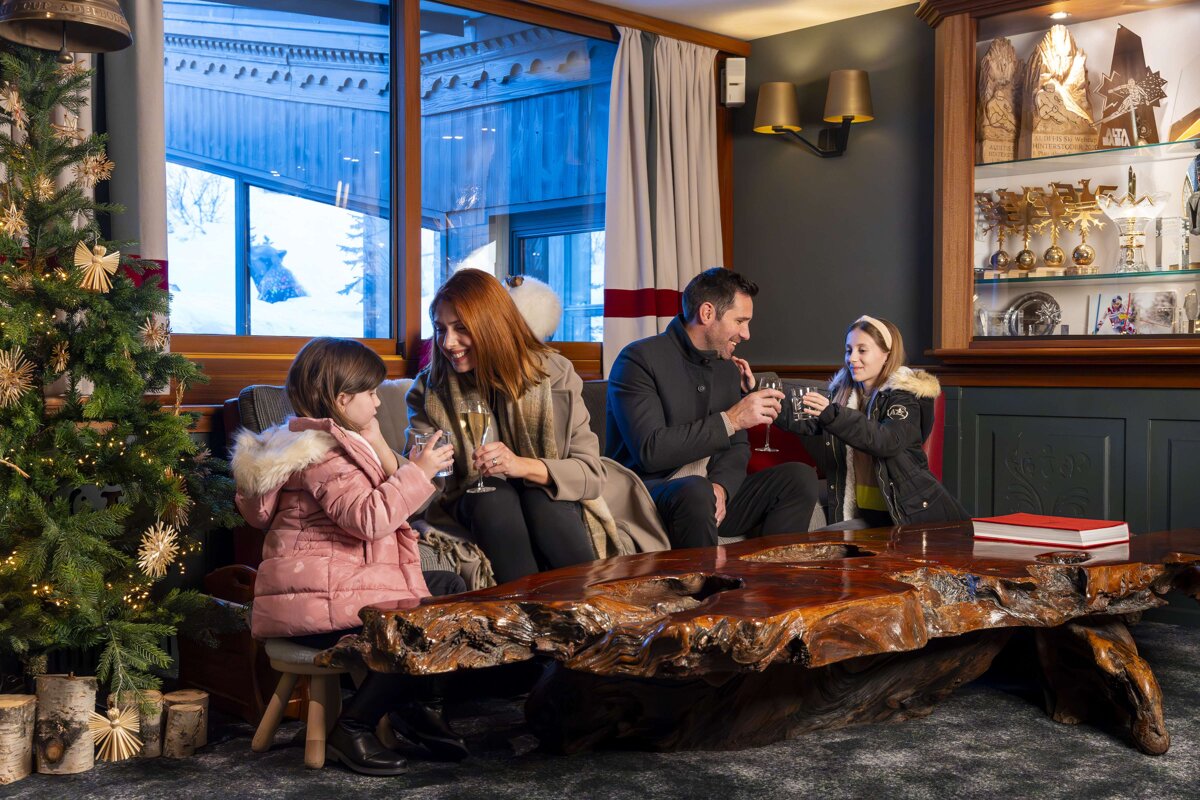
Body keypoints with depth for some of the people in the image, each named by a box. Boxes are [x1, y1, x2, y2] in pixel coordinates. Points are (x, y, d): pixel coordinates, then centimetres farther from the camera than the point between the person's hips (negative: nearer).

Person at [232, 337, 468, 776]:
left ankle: (409, 704, 16)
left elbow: (384, 502, 17)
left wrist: (378, 445, 7)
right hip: (317, 599, -11)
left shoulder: (343, 442, 17)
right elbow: (369, 518, -26)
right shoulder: (320, 452, -16)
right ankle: (352, 726, -8)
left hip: (343, 582, 11)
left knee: (449, 587, 12)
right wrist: (420, 471, -19)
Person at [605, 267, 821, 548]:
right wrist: (730, 420, -21)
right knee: (696, 491, -38)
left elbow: (738, 448, 13)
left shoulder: (728, 368, 14)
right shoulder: (639, 359, -11)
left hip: (712, 494, 7)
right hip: (648, 493, -7)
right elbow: (650, 451, -22)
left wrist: (720, 486, -10)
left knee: (800, 477, -8)